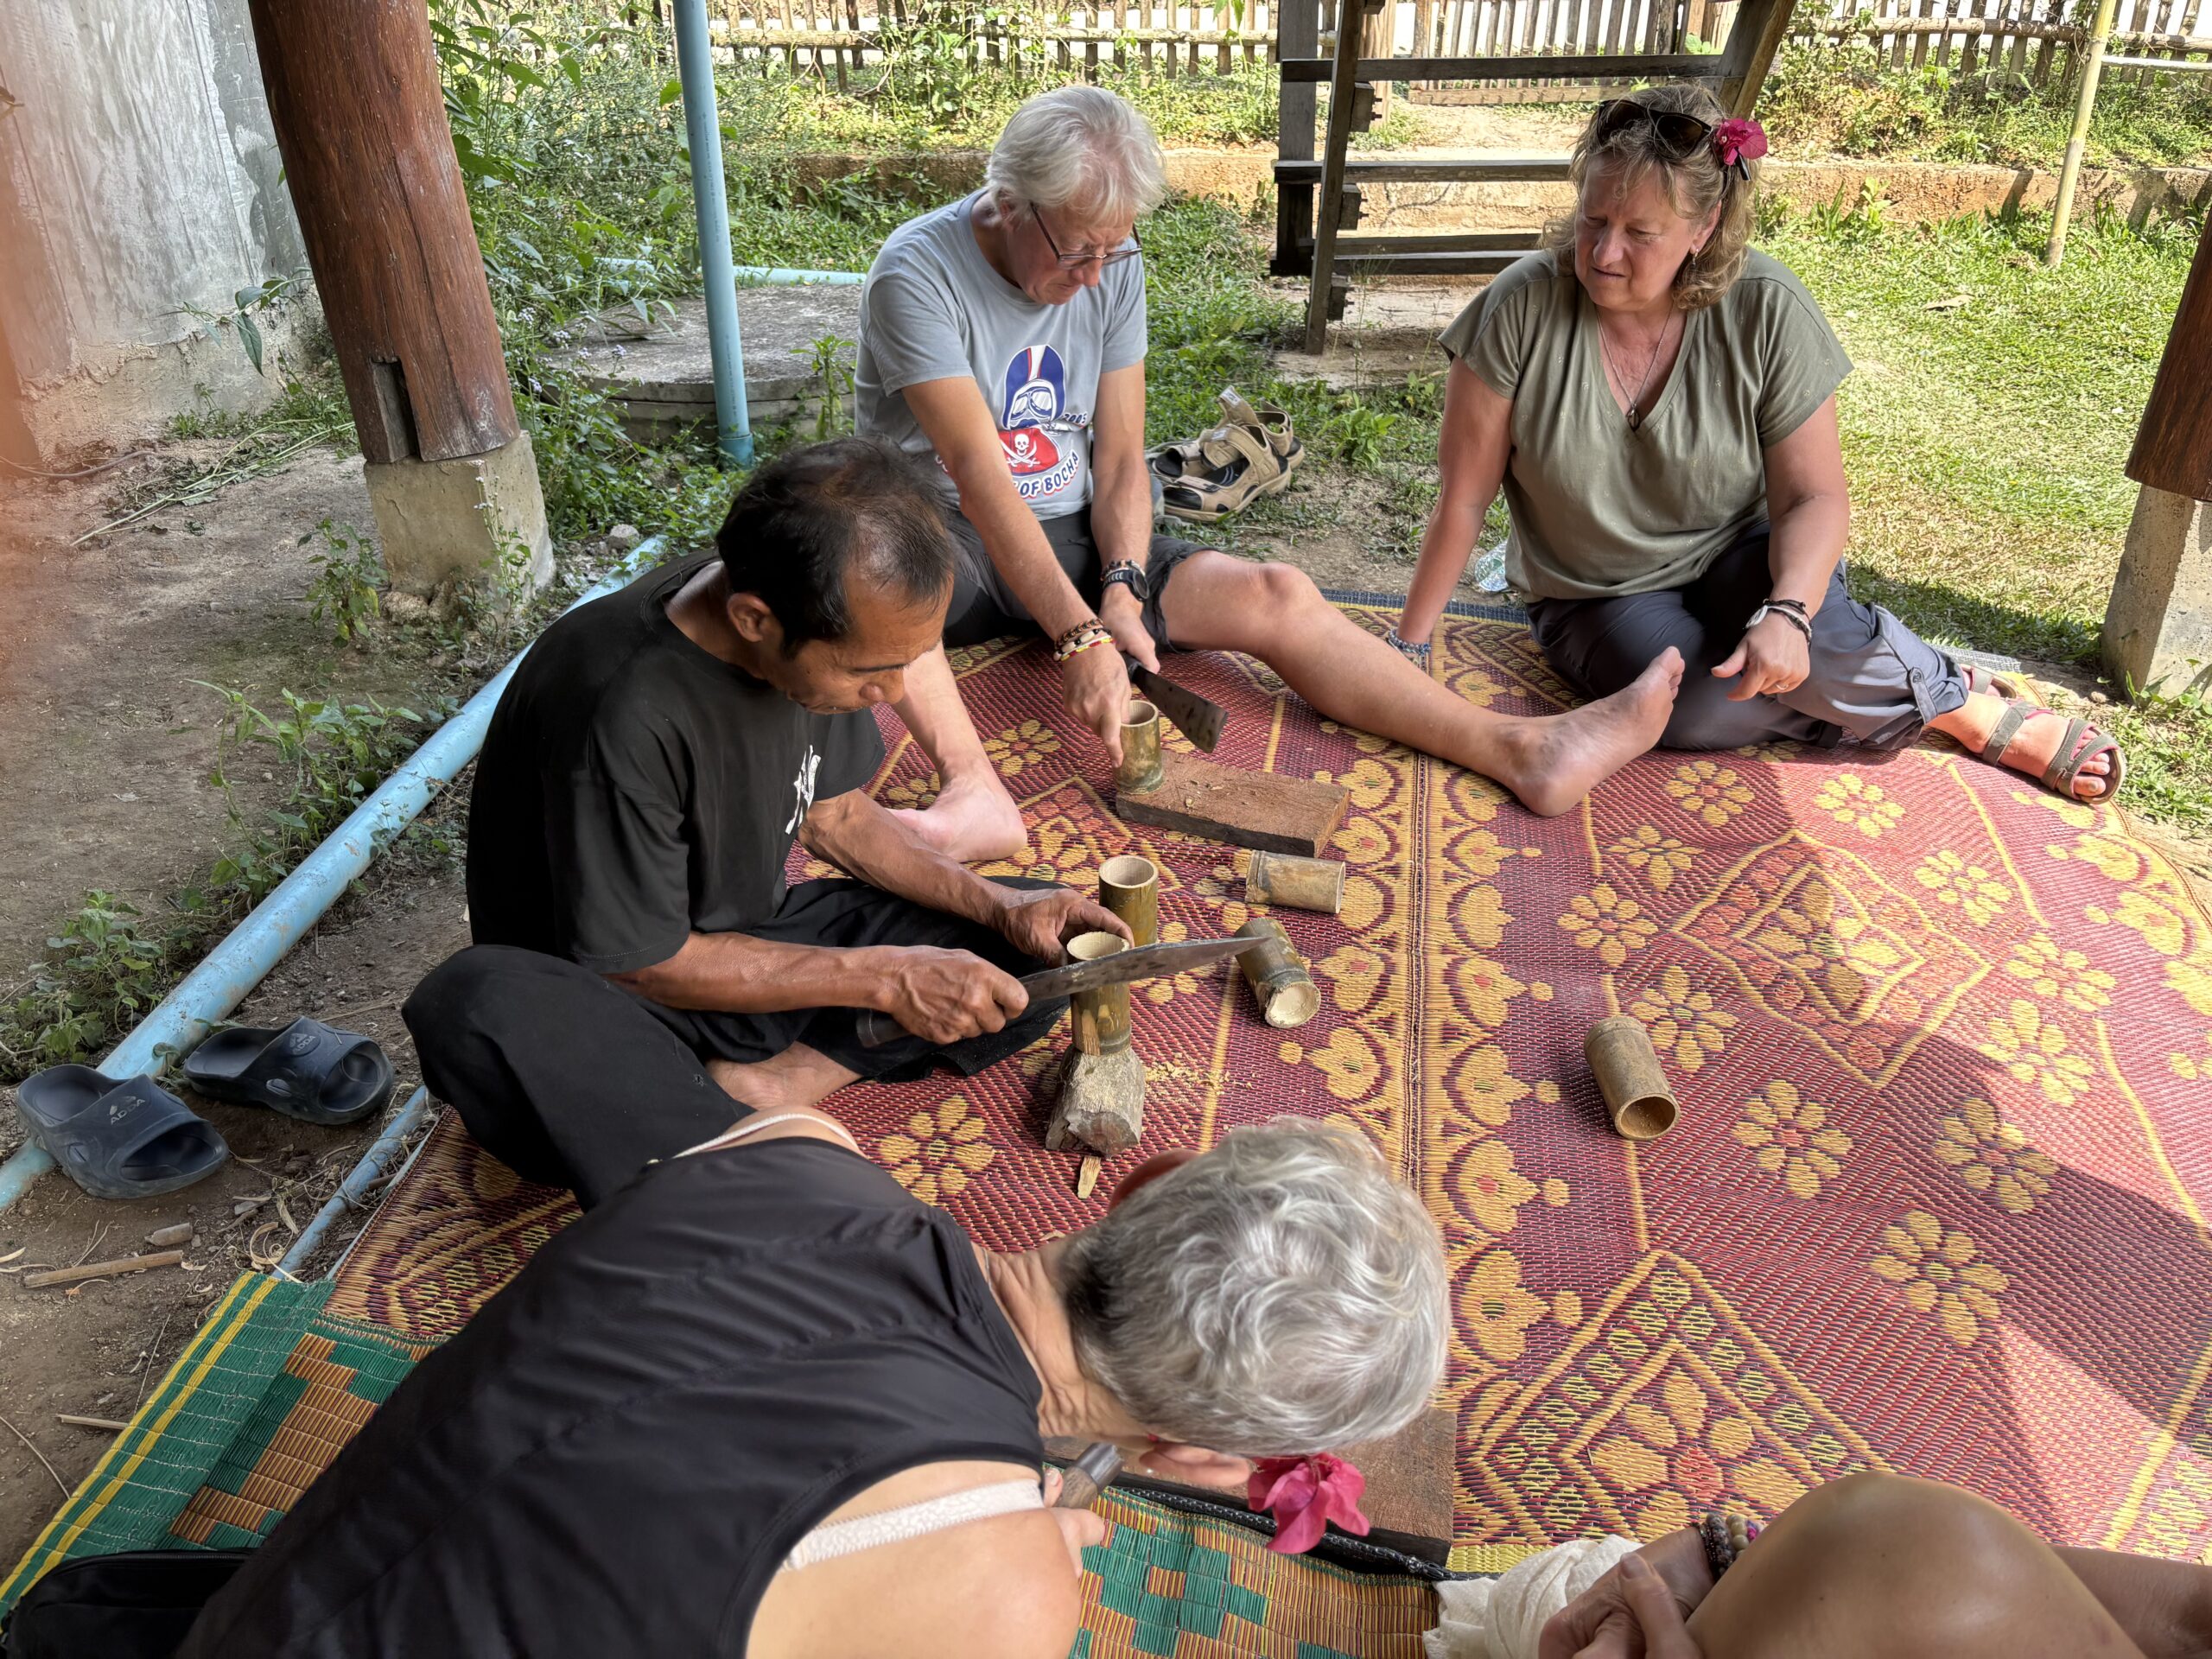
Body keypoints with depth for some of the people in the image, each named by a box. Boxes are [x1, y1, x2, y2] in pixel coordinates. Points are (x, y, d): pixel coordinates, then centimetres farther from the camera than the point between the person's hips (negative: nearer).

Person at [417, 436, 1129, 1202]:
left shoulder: (824, 634, -10)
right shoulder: (622, 713, -31)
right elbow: (639, 965, -22)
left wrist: (998, 906, -7)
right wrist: (883, 977, -23)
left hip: (758, 938, 7)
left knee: (1041, 946, -7)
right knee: (477, 1006, -40)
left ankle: (756, 1086, -20)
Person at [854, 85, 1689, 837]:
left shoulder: (1114, 270, -1)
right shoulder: (921, 271, -18)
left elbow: (1120, 459, -1)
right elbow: (978, 474, -28)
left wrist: (1122, 589, -20)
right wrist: (1080, 635, -36)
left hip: (1072, 537, 4)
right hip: (941, 537, -4)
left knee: (1276, 596, -16)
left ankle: (1519, 749, -21)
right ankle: (975, 793, -56)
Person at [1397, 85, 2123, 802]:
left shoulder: (1766, 311, -14)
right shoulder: (1521, 309, -18)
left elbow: (1814, 496, -13)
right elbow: (1462, 499, -12)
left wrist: (1786, 610, -33)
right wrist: (1410, 651, -10)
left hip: (1737, 559, 1)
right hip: (1599, 601, 0)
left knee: (1818, 644, -34)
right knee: (1701, 710, -32)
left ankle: (1960, 696, 0)